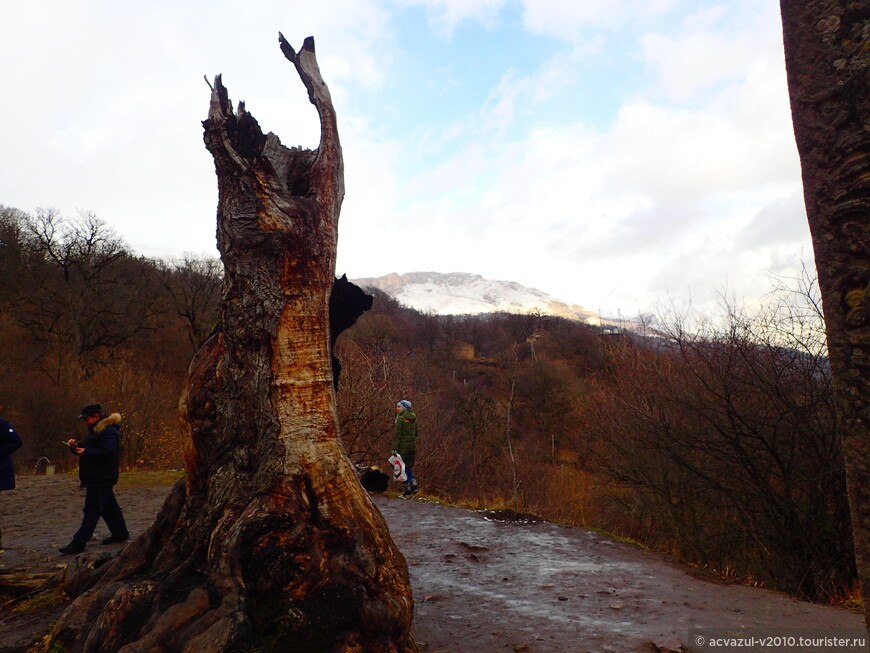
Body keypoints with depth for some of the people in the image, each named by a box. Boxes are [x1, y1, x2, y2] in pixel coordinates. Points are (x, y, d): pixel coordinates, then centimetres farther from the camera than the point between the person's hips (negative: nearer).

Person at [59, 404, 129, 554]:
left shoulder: (108, 432, -18)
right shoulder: (96, 430, 17)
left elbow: (106, 452, -28)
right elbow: (90, 447, 23)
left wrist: (85, 452, -26)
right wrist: (77, 445, 5)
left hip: (101, 479, -11)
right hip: (95, 478, 11)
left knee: (92, 510, -7)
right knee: (109, 506, 17)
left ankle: (79, 543, -4)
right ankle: (120, 533, 27)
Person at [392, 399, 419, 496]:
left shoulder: (400, 418, -13)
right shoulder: (413, 418, 10)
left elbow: (397, 434, -15)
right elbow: (416, 433, 16)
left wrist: (394, 448, -15)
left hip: (403, 445, -7)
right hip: (413, 444, 7)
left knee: (404, 467, 1)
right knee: (409, 466, 19)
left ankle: (407, 489, 4)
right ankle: (413, 484, 8)